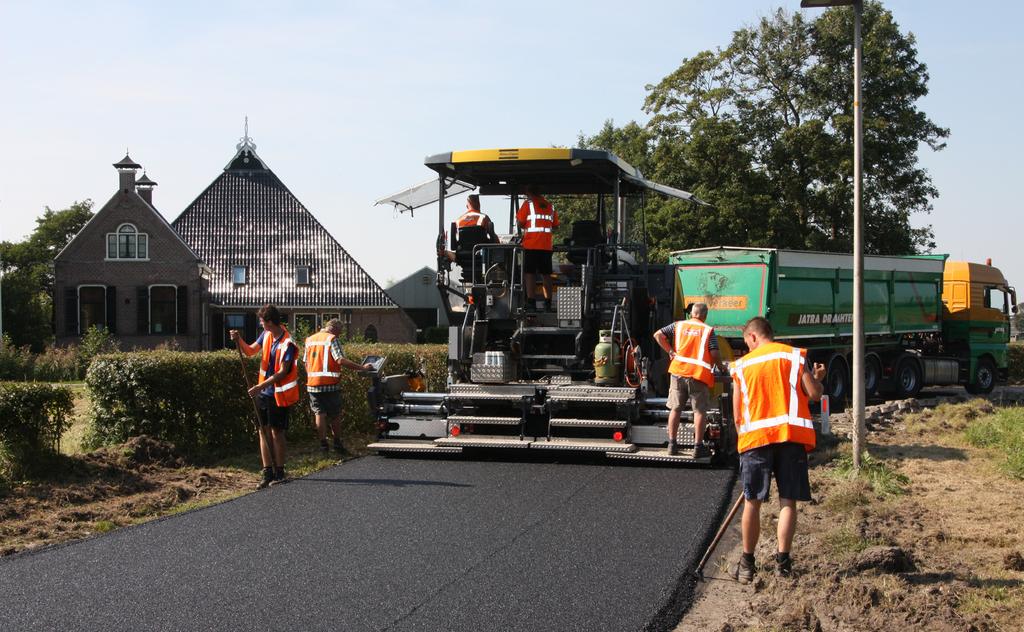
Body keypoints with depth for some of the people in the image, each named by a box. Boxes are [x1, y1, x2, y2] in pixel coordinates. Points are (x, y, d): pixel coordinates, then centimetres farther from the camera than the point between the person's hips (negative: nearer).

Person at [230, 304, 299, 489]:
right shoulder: (266, 335, 4)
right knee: (264, 431, 6)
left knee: (277, 432, 1)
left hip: (279, 394, -7)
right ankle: (268, 473, 11)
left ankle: (279, 473, 12)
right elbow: (250, 351, 16)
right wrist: (239, 340, -3)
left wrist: (260, 386, -26)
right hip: (263, 392, 7)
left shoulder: (287, 344, -20)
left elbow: (283, 372, -22)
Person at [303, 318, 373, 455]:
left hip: (313, 383, 5)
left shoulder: (309, 340, 12)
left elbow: (305, 362, 14)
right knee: (335, 415, 9)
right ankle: (337, 443, 18)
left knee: (319, 413, 6)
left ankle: (323, 443, 1)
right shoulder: (332, 339, -8)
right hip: (330, 384, -5)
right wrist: (362, 367, -18)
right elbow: (340, 360, -19)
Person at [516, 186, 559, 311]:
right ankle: (548, 302, 7)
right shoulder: (550, 206, 13)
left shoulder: (528, 204, 0)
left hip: (531, 244, -4)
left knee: (530, 273, -2)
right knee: (546, 274, 9)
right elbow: (555, 226, 13)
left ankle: (531, 301, -8)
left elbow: (519, 222, -4)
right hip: (546, 245, 4)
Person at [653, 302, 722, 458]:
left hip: (678, 371, 3)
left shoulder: (678, 325, 11)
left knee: (675, 408, 12)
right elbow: (714, 354, -4)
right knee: (700, 411, 3)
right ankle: (698, 446, 2)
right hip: (699, 375, -3)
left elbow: (658, 335, 6)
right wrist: (721, 368, 12)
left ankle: (672, 444, 16)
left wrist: (670, 351, 10)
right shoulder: (708, 330, 3)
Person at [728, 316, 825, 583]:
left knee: (752, 501, 8)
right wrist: (817, 378, 19)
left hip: (755, 436, 1)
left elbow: (737, 413, 9)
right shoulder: (794, 355, 5)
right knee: (788, 500, 5)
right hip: (791, 434, -1)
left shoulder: (742, 365, 9)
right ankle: (782, 561, 3)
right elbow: (814, 394, -1)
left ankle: (747, 563, 13)